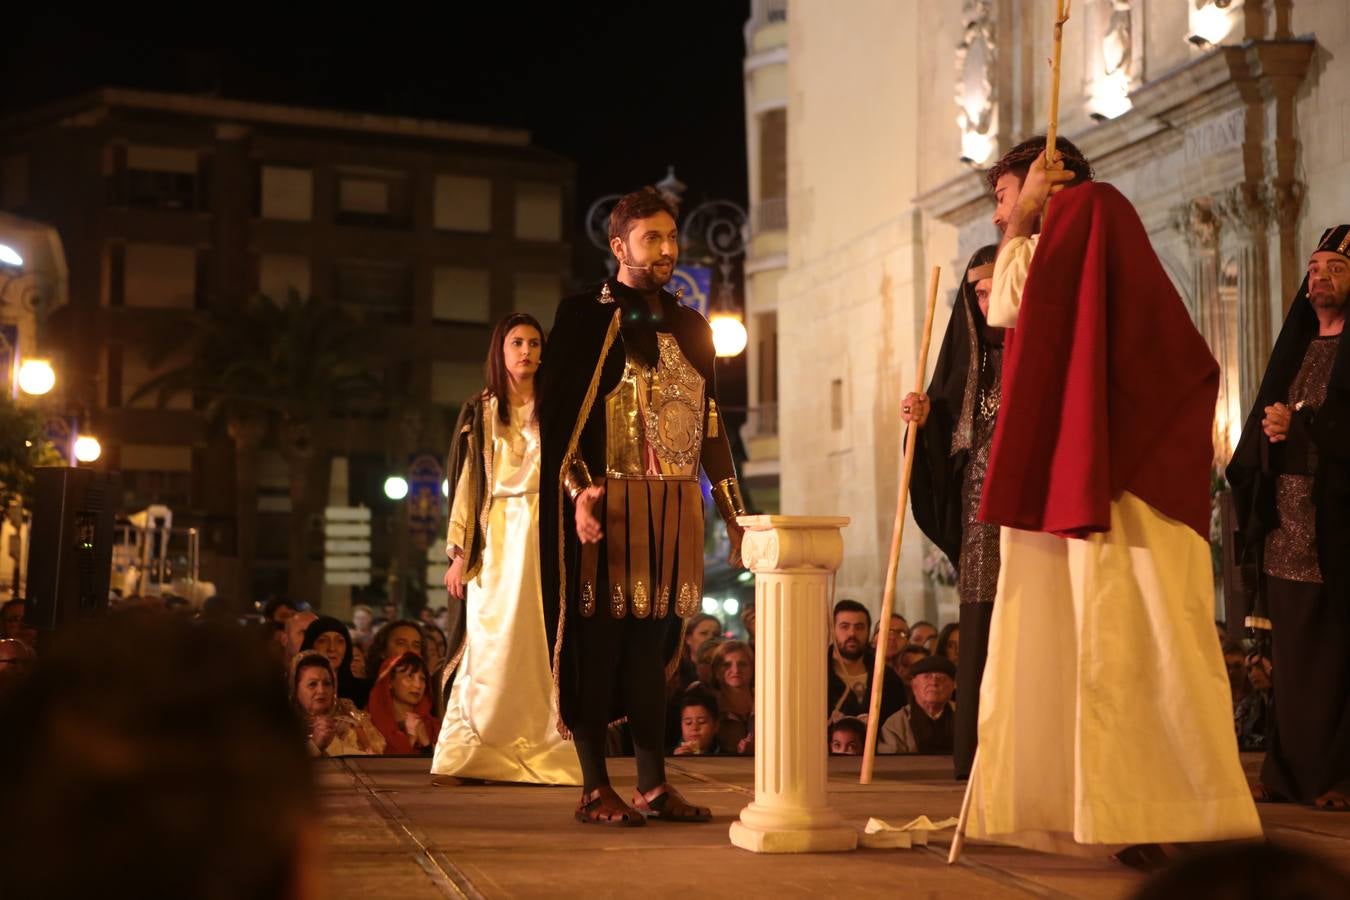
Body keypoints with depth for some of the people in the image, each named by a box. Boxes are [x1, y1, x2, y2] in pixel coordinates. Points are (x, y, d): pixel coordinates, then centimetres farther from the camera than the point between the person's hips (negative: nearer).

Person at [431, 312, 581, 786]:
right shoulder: (479, 412, 10)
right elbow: (466, 484, 6)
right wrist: (459, 553, -1)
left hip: (544, 533, 0)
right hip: (495, 535, 0)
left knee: (542, 640, -3)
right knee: (491, 641, -5)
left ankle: (544, 753, 1)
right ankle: (474, 754, 0)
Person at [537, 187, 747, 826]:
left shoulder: (691, 329, 16)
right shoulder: (585, 316, -1)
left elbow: (711, 424, 18)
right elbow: (553, 409, -6)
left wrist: (733, 510, 13)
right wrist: (577, 491, -18)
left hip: (675, 508, 5)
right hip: (608, 504, -5)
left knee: (652, 645, 8)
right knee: (598, 643, -2)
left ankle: (653, 785, 13)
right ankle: (595, 790, 5)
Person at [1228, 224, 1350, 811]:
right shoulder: (1296, 349, 20)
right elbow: (1262, 425, 17)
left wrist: (1299, 424, -13)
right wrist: (1269, 433, -3)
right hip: (1287, 526, 6)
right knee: (1292, 653, 6)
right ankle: (1292, 770, 10)